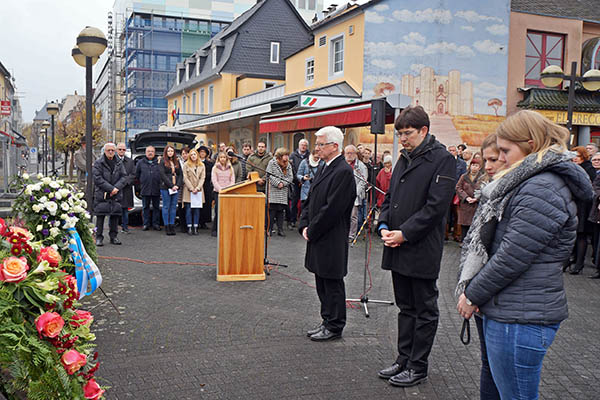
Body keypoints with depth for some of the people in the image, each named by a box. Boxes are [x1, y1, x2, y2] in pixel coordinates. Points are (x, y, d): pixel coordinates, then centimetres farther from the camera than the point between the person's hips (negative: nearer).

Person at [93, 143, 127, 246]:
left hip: (116, 195, 4)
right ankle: (99, 237, 4)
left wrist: (117, 188, -11)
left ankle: (113, 236, 17)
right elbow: (98, 178, -11)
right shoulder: (98, 163, -2)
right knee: (100, 216, -3)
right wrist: (111, 188, -16)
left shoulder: (119, 163, 11)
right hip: (102, 194, -4)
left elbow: (124, 177, 6)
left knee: (115, 215, 7)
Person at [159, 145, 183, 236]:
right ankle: (167, 226, 2)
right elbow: (163, 175, -7)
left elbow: (180, 175, 11)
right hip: (165, 188, -4)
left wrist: (178, 185, -5)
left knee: (173, 207, 4)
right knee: (166, 207, -1)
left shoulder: (177, 162, 14)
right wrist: (171, 185, -14)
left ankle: (172, 226, 8)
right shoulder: (163, 162, 2)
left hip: (176, 188, 4)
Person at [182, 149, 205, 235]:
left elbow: (202, 178, 5)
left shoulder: (202, 165, 10)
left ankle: (195, 227, 5)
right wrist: (191, 188, -9)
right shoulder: (186, 165, 3)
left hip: (198, 191, 2)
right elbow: (185, 178, -2)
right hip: (188, 191, -2)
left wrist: (197, 188, -8)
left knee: (197, 209, 1)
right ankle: (189, 227, 1)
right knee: (189, 209, -3)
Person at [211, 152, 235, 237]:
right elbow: (214, 180, -2)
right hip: (218, 192, -2)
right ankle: (215, 230, -2)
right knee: (218, 210, -10)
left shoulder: (230, 168, 13)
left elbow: (233, 180, 7)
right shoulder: (215, 168, 7)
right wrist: (220, 189, -15)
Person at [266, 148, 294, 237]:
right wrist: (277, 183, -14)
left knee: (281, 211, 4)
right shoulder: (272, 163, 2)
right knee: (271, 210, -5)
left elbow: (290, 178, 8)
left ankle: (280, 229, 9)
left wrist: (283, 183, -9)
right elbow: (269, 176, -6)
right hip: (273, 191, -4)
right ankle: (270, 229, 1)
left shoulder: (288, 165, 14)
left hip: (283, 193, 4)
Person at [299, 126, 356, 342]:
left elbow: (332, 209, -21)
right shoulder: (324, 168, 12)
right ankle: (327, 321, 30)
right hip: (318, 237, 9)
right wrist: (304, 225, 3)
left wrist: (312, 231, -13)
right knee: (322, 283, 17)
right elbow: (310, 200, 16)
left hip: (332, 240, -9)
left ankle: (334, 327, 15)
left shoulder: (343, 172, -18)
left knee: (333, 285, 3)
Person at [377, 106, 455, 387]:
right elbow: (390, 197, 17)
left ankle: (418, 367, 17)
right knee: (405, 307, 17)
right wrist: (384, 226, 1)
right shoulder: (404, 158, 13)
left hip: (422, 250, -7)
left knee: (425, 311, 6)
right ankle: (404, 360, 28)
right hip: (398, 248, 8)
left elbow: (436, 206, -18)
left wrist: (405, 234, -18)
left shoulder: (442, 159, -11)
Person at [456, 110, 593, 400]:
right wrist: (475, 292, 7)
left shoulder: (542, 189, -20)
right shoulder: (532, 182, 14)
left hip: (521, 320, -10)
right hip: (508, 310, 10)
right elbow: (494, 243, 16)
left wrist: (472, 294, -11)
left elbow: (512, 256, -23)